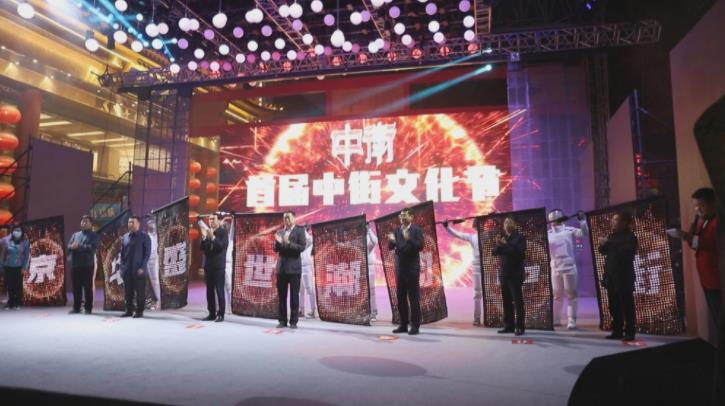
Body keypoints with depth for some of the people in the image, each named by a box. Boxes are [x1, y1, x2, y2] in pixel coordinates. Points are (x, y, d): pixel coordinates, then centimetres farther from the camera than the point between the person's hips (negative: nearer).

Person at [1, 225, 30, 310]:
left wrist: (24, 267, -6)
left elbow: (27, 255, -2)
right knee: (9, 285, 3)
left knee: (18, 285, -3)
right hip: (8, 267, 1)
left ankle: (18, 303, 7)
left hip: (19, 267, -1)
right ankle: (11, 302, 14)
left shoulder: (25, 242, -4)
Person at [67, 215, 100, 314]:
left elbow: (92, 248, -14)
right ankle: (76, 308, 17)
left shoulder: (94, 236, 3)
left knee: (88, 287, -1)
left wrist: (79, 246, -14)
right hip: (75, 265, 5)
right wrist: (72, 247, -15)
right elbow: (69, 246, 7)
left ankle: (88, 308, 4)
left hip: (87, 265, -5)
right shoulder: (75, 234, 19)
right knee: (76, 287, 9)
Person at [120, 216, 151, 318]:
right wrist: (122, 267, 6)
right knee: (128, 292, 9)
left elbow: (147, 253, -7)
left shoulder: (144, 237, -4)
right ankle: (129, 311, 20)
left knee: (140, 292, 1)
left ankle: (139, 312, 9)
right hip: (127, 270, 5)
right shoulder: (125, 237, 12)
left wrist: (142, 267, -14)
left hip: (139, 270, -5)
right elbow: (122, 253, 15)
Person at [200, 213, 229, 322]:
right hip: (208, 265, 5)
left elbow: (223, 246, -15)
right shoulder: (207, 231, 10)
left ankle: (220, 314, -1)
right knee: (210, 291, 7)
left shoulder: (223, 232, -3)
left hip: (218, 266, -5)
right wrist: (204, 237, -10)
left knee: (219, 291, -5)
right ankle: (212, 313, 13)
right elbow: (202, 248, 6)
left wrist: (213, 237, -24)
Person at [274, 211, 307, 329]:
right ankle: (282, 320, 13)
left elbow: (302, 247, -11)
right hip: (281, 267, 4)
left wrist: (288, 243, -21)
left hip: (294, 268, -4)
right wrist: (277, 242, -10)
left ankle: (293, 321, 6)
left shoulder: (299, 231, 0)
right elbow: (276, 249, 11)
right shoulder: (279, 232, 13)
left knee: (294, 296, 0)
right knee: (281, 295, 6)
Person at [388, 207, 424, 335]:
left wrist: (409, 239, -29)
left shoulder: (417, 230, -3)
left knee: (414, 298, -1)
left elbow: (420, 247, -14)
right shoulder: (397, 230, 10)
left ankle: (415, 326, 4)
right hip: (400, 269, 5)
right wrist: (392, 240, -19)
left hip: (412, 269, -5)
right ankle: (403, 325, 16)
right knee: (401, 298, 8)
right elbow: (390, 247, 3)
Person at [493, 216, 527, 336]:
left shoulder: (520, 237, -2)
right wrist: (498, 245, -11)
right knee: (507, 302, 7)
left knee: (518, 301, -4)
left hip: (515, 275, -6)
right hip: (504, 274, 6)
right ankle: (509, 326, 14)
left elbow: (519, 252, -16)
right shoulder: (503, 238, 15)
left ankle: (520, 327, 1)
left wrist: (505, 245, -16)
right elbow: (495, 252, 8)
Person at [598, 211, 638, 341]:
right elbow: (602, 251, 14)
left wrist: (608, 244, -14)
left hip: (624, 277, -7)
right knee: (614, 306, 8)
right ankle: (617, 331, 14)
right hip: (611, 276, 7)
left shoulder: (630, 237, -5)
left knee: (627, 306, -3)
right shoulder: (612, 236, 16)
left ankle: (629, 333, 3)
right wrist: (603, 245, -7)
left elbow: (624, 253, -20)